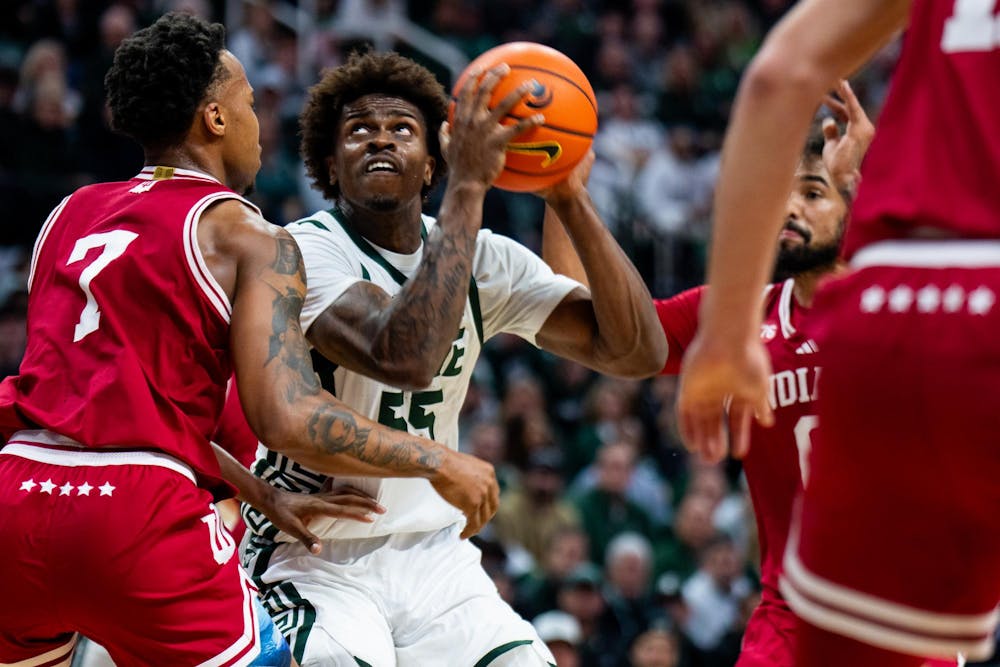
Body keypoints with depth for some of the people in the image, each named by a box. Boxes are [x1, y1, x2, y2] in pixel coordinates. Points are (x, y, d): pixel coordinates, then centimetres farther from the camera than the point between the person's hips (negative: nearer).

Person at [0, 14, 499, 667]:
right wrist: (437, 463, 0)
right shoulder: (250, 239, 0)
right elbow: (288, 417, -12)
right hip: (138, 515, -6)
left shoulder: (71, 215, 20)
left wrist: (268, 497, 26)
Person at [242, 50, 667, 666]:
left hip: (432, 554, 5)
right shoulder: (304, 251, -16)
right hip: (315, 562, -5)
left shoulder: (484, 258, 0)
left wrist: (570, 199, -19)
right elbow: (405, 358, -36)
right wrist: (469, 186, -34)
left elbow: (638, 352, -9)